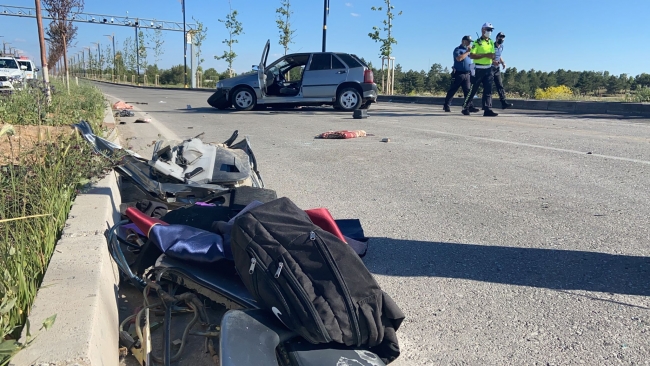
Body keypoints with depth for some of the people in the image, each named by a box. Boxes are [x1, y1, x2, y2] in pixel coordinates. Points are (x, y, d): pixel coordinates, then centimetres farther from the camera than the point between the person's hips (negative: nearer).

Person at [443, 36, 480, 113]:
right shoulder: (457, 49, -3)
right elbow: (459, 58, -20)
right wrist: (467, 52, -15)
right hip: (458, 74, -6)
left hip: (467, 74, 6)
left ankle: (470, 106, -4)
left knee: (467, 91, 0)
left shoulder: (468, 50, 21)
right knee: (452, 90, 0)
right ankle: (446, 106, 8)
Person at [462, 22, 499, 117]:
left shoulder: (491, 42, 15)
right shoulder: (477, 42, -4)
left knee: (488, 90, 0)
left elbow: (492, 56, 9)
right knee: (473, 90, -1)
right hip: (478, 69, -6)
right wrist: (485, 55, -18)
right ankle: (465, 108, 10)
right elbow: (472, 55, -15)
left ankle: (487, 110, -1)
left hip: (488, 69, 6)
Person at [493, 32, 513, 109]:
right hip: (490, 68, -7)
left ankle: (504, 103, 2)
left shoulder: (501, 47, 12)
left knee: (500, 85, 3)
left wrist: (502, 62, 5)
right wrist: (493, 61, -29)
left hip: (497, 69, 7)